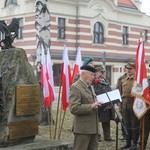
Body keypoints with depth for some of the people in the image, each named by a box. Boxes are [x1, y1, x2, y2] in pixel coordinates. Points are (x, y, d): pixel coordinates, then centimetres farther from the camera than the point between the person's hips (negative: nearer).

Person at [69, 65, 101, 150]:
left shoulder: (90, 87, 17)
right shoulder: (75, 87, -13)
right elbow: (74, 108, -21)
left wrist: (98, 105, 7)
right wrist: (91, 106, -24)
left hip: (93, 127, 9)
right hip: (83, 128, -9)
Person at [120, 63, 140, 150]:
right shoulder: (123, 81, 13)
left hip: (134, 105, -5)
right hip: (125, 105, 5)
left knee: (135, 125, 3)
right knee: (127, 125, 11)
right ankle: (128, 143, 20)